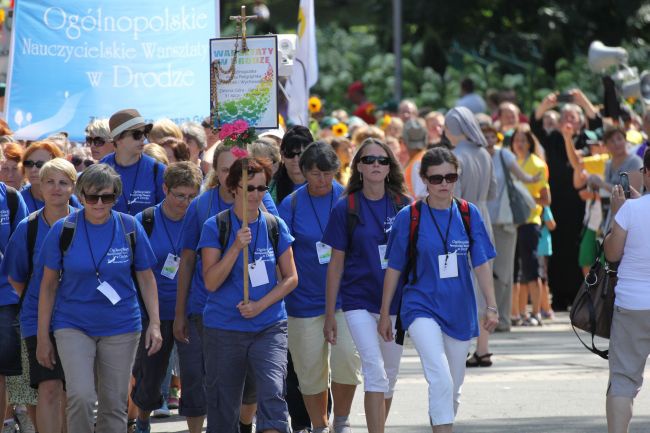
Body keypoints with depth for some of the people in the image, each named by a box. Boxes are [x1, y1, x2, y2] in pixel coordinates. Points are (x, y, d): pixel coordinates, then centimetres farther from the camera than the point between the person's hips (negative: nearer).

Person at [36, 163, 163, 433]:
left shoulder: (130, 228, -3)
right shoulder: (63, 230, -6)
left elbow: (146, 278, 6)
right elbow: (49, 285, 0)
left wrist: (155, 324, -3)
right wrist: (42, 337, -1)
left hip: (121, 327, 2)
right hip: (73, 326, -2)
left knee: (115, 405, 6)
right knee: (81, 397, -20)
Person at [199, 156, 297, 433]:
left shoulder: (276, 226, 4)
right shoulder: (216, 227, -4)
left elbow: (291, 278, 6)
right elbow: (211, 282, -9)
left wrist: (260, 305, -9)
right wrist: (236, 247, -21)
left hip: (270, 327, 1)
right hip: (223, 329, -1)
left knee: (273, 394, -19)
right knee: (223, 408, 7)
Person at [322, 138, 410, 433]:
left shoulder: (404, 206, 3)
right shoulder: (346, 208, -2)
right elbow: (336, 264, 2)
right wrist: (330, 315, 1)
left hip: (395, 301, 3)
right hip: (359, 301, -3)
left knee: (389, 377, 11)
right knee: (375, 372, -17)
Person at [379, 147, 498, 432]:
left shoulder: (469, 214, 2)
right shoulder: (409, 217, -5)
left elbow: (481, 264, 4)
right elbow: (394, 268, 1)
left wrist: (491, 307, -3)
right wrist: (385, 313, 4)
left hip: (459, 310, 4)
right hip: (422, 309, -4)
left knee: (453, 387, 13)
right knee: (440, 380, -21)